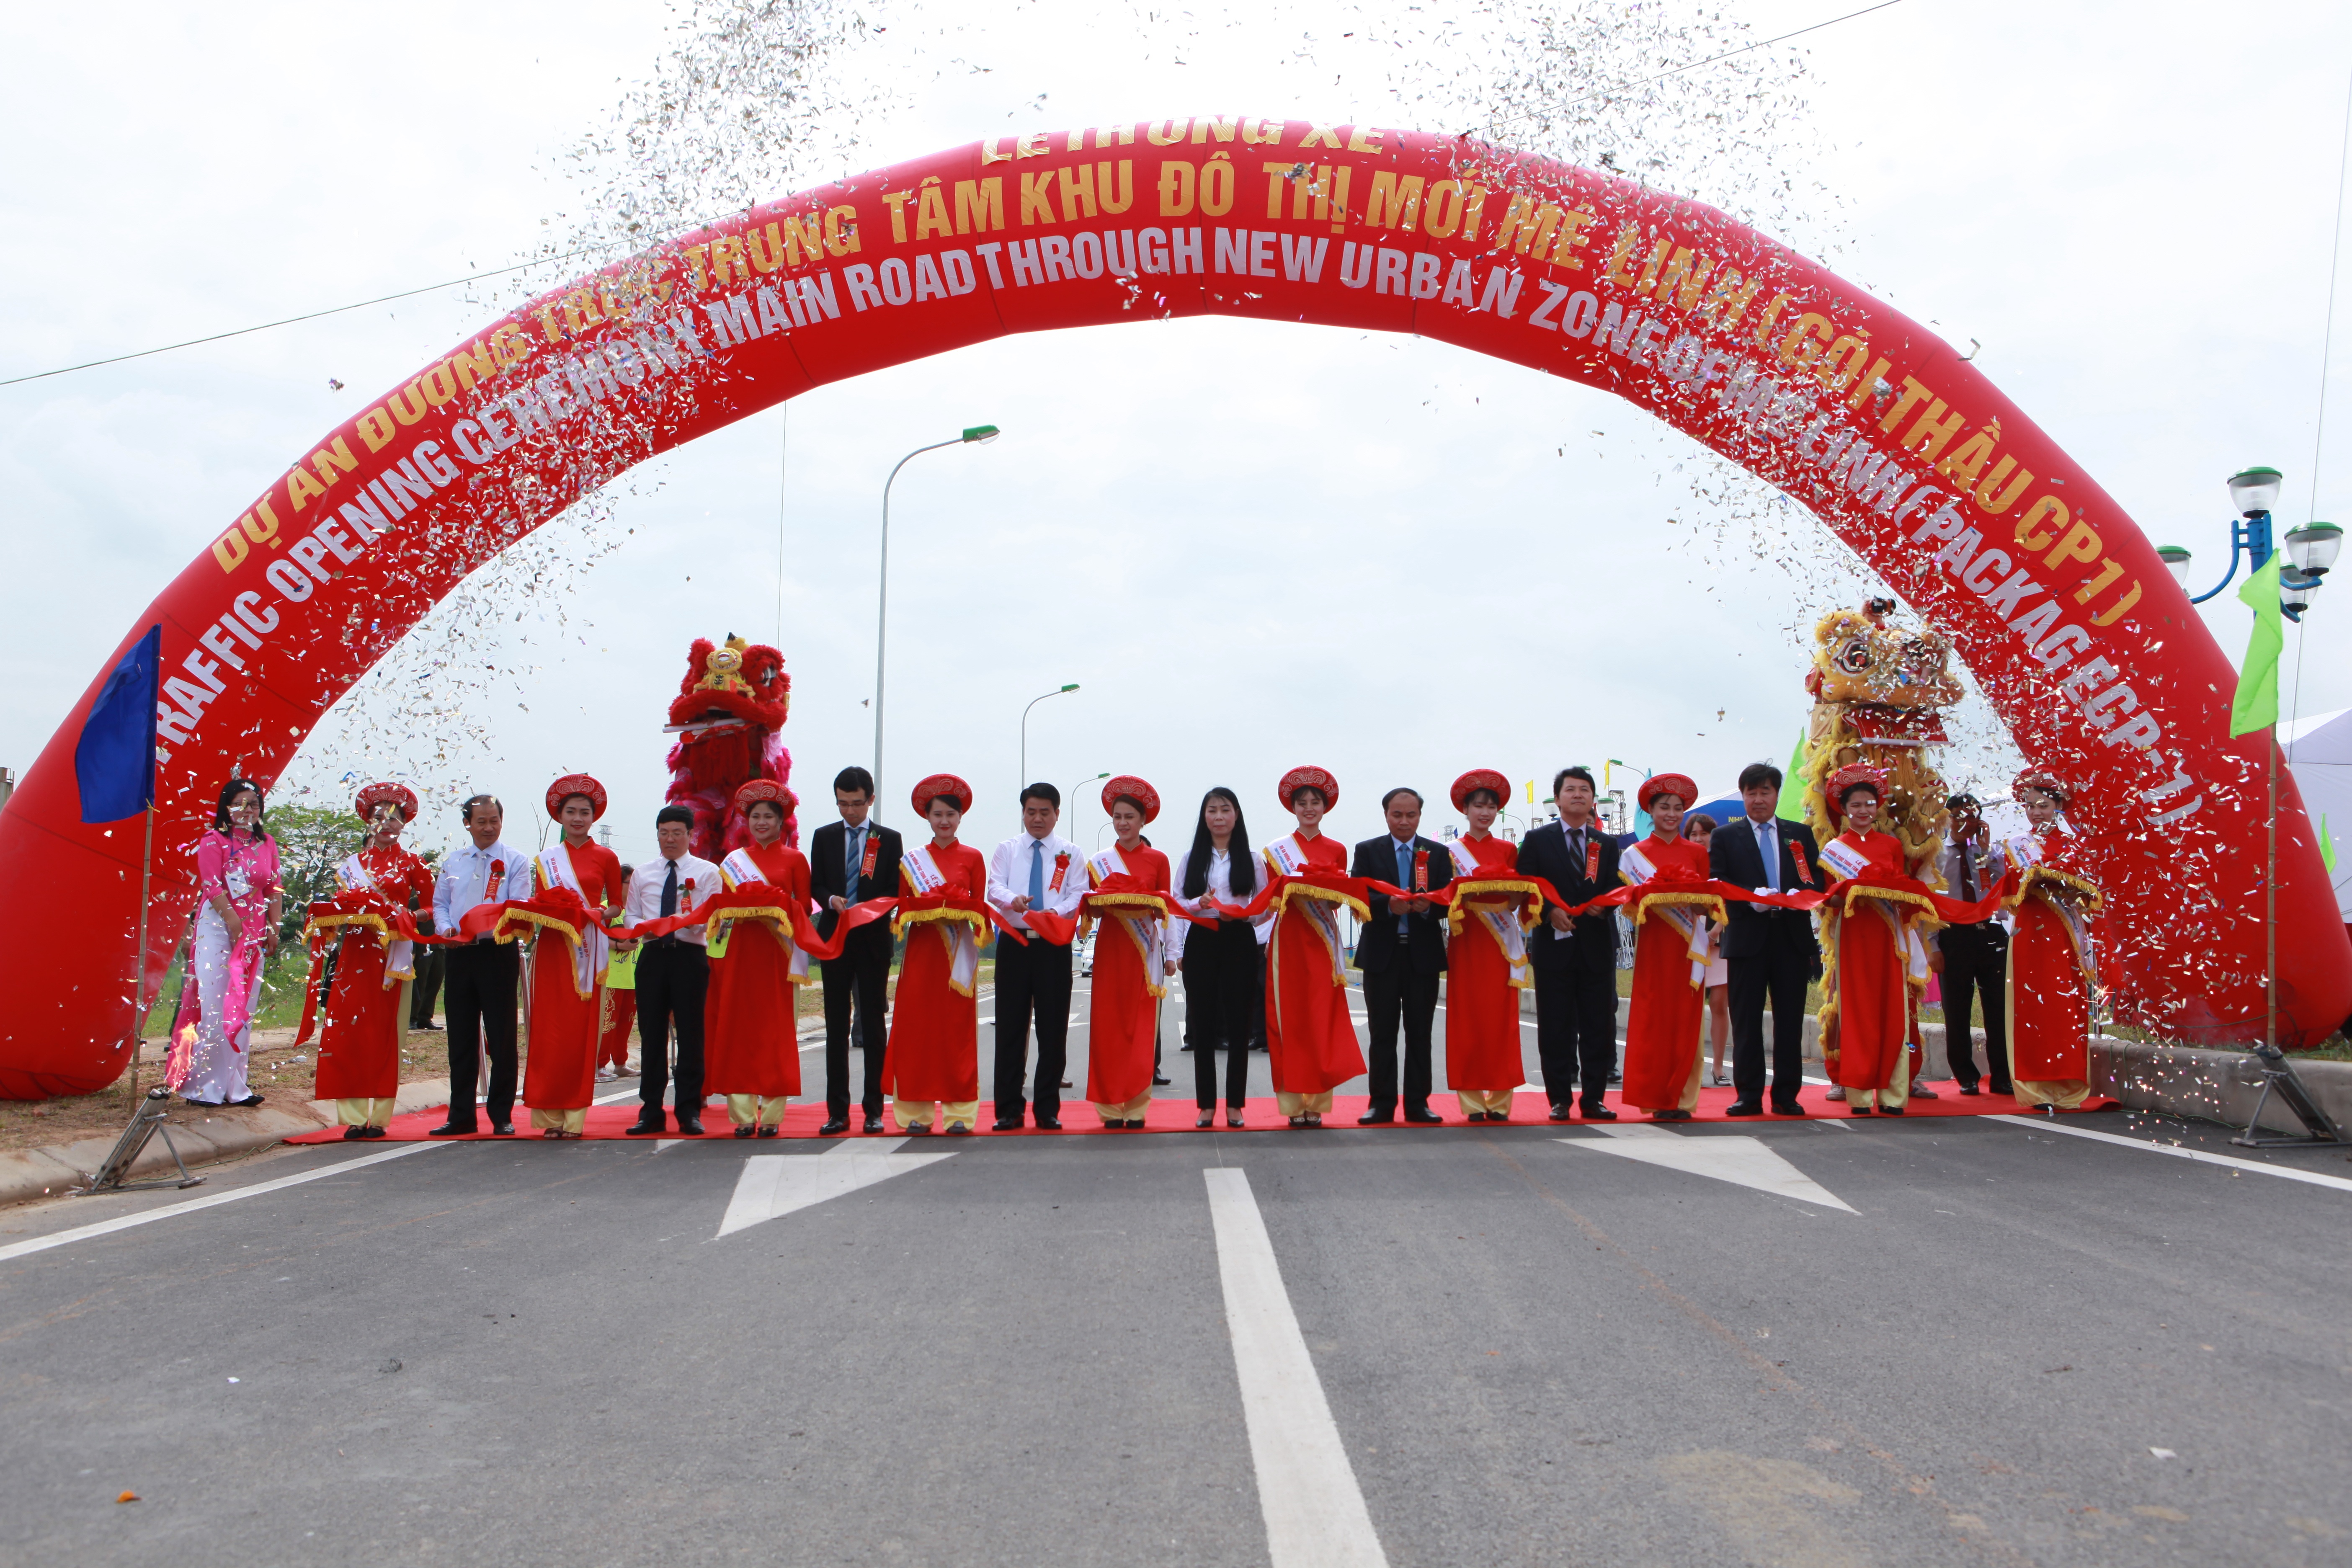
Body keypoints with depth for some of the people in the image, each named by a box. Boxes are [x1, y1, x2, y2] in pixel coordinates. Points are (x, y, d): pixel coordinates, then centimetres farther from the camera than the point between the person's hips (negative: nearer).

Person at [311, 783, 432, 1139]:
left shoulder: (412, 864, 10)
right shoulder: (352, 863, 15)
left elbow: (429, 907, 7)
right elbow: (338, 906, 14)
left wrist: (403, 918, -9)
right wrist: (347, 916, -7)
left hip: (393, 955, -2)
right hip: (355, 953, 2)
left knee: (385, 1035, -3)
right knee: (348, 1030, -6)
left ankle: (379, 1116, 1)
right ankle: (354, 1115, -3)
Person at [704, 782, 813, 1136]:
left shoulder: (794, 859, 6)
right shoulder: (734, 860, 14)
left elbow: (805, 907, 3)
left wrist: (777, 907, -14)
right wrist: (743, 907, -9)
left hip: (777, 951, -2)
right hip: (742, 948, 2)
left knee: (775, 1027, -3)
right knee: (737, 1025, -3)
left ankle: (772, 1114, 1)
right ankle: (743, 1115, 1)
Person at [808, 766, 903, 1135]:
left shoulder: (889, 839, 4)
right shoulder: (824, 837, 9)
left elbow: (895, 890, 2)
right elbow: (815, 885, 9)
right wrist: (832, 901, -12)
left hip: (873, 938, -2)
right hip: (834, 937, 2)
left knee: (873, 1025, 2)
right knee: (837, 1025, 4)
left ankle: (873, 1109, 7)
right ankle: (837, 1111, 8)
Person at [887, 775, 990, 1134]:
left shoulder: (972, 858, 7)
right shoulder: (912, 859, 11)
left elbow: (979, 905, 5)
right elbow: (902, 906, 8)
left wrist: (961, 913, -13)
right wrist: (918, 913, -12)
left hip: (959, 951, -1)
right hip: (922, 950, 1)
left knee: (957, 1029, -2)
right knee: (916, 1027, -3)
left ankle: (959, 1113, 3)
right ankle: (916, 1112, 4)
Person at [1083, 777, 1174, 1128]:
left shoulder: (1158, 860, 7)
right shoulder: (1100, 862, 10)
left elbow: (1166, 907, 8)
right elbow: (1091, 909, 8)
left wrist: (1149, 906, -13)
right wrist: (1104, 902, -13)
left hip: (1145, 950, -1)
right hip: (1111, 948, 1)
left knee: (1142, 1028, -3)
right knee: (1108, 1026, -2)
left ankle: (1136, 1106, 3)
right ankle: (1111, 1106, 4)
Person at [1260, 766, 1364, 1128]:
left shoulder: (1337, 851, 11)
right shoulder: (1277, 850, 7)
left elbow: (1339, 899, 10)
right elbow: (1273, 900, 4)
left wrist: (1330, 896, -12)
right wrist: (1294, 891, -15)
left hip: (1323, 942, 1)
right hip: (1289, 941, -1)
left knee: (1322, 1019, -2)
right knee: (1290, 1019, -4)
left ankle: (1316, 1102, 3)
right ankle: (1295, 1102, 2)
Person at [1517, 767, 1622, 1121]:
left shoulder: (1608, 843, 14)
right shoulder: (1538, 840, 6)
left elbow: (1617, 888, 8)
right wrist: (1550, 911, -15)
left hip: (1598, 945, 2)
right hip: (1554, 945, -2)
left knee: (1599, 1026, 3)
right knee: (1555, 1028, 1)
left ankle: (1595, 1098, 11)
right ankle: (1560, 1100, 8)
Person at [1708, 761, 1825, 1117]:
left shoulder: (1801, 834, 15)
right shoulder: (1725, 837, 9)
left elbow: (1818, 880, 7)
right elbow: (1717, 884, -2)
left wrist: (1798, 894, -14)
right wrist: (1751, 897, -19)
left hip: (1793, 937, 2)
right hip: (1747, 938, -2)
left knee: (1790, 1019, 3)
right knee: (1746, 1020, 1)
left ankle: (1786, 1095, 10)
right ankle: (1748, 1095, 6)